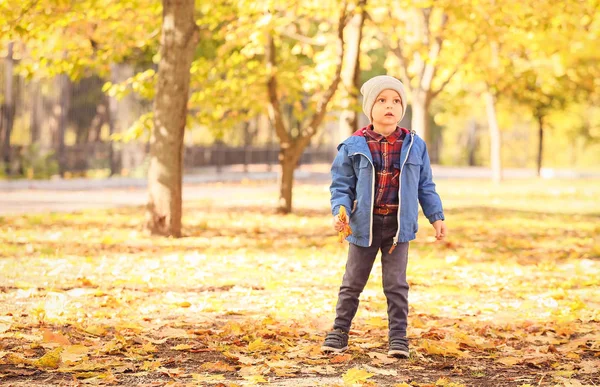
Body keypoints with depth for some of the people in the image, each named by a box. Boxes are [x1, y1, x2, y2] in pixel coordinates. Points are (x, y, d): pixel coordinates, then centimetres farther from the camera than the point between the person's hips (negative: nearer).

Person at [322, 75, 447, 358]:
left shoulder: (414, 146, 1)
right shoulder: (353, 146, -5)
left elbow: (425, 186, 10)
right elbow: (341, 185, 1)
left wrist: (436, 216, 6)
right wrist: (340, 210, -15)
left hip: (398, 225, 1)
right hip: (364, 224, 0)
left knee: (396, 284, 5)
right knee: (352, 283, 9)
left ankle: (398, 337, 12)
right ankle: (339, 333, 19)